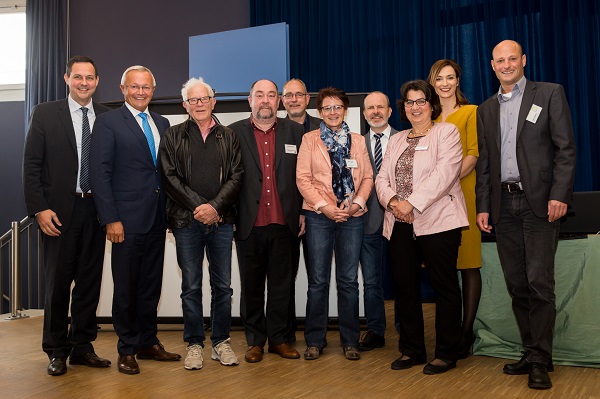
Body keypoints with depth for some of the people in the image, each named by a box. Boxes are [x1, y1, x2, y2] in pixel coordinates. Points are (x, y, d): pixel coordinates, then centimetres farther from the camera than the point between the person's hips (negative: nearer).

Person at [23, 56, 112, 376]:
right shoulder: (45, 114, 1)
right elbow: (31, 165, -2)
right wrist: (39, 209, -10)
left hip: (95, 210, 3)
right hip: (60, 211, -2)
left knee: (90, 280, 9)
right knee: (58, 280, 6)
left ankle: (82, 347, 22)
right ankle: (56, 351, 19)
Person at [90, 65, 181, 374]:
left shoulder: (162, 123, 14)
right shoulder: (108, 122, -3)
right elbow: (100, 173, -9)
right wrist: (111, 219, -14)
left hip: (157, 219, 5)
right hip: (127, 219, -5)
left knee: (151, 284, 13)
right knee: (126, 286, 4)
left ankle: (147, 342, 26)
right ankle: (127, 349, 18)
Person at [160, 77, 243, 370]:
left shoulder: (228, 137, 11)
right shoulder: (173, 136, 8)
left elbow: (236, 177, 3)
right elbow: (170, 178, -1)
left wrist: (215, 206, -11)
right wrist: (199, 207, -10)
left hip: (221, 220, 1)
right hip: (187, 221, -1)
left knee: (223, 285, 6)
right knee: (191, 287, 5)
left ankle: (221, 342, 18)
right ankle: (194, 344, 15)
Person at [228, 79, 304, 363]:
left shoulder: (295, 132, 8)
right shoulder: (234, 133, 5)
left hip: (285, 224, 1)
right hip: (249, 225, -1)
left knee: (282, 285, 8)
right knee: (251, 286, 9)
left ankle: (279, 338, 21)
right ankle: (255, 340, 21)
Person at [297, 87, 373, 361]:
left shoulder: (357, 140, 13)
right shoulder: (309, 140, 7)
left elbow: (367, 177, 9)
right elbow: (302, 178, -1)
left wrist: (357, 203, -8)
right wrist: (324, 206, -12)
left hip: (352, 216, 2)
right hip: (319, 215, -1)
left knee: (349, 280, 4)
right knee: (318, 280, 1)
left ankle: (350, 341, 15)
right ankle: (315, 341, 13)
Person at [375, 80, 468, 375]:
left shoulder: (447, 132, 3)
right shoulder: (396, 140, 21)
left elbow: (444, 174, -12)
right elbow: (382, 178, 12)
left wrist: (412, 203, -19)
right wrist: (392, 200, -9)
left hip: (437, 222, -5)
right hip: (400, 225, 6)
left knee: (444, 287, 0)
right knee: (404, 287, 7)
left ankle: (446, 353, 11)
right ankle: (411, 350, 20)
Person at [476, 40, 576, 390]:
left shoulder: (550, 93, 4)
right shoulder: (487, 109, 17)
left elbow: (566, 148, -2)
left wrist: (559, 195, -13)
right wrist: (483, 206, 9)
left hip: (539, 202, -4)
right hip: (503, 204, 5)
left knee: (539, 282, -7)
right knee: (517, 285, 7)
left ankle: (540, 361, 2)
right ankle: (532, 353, 17)